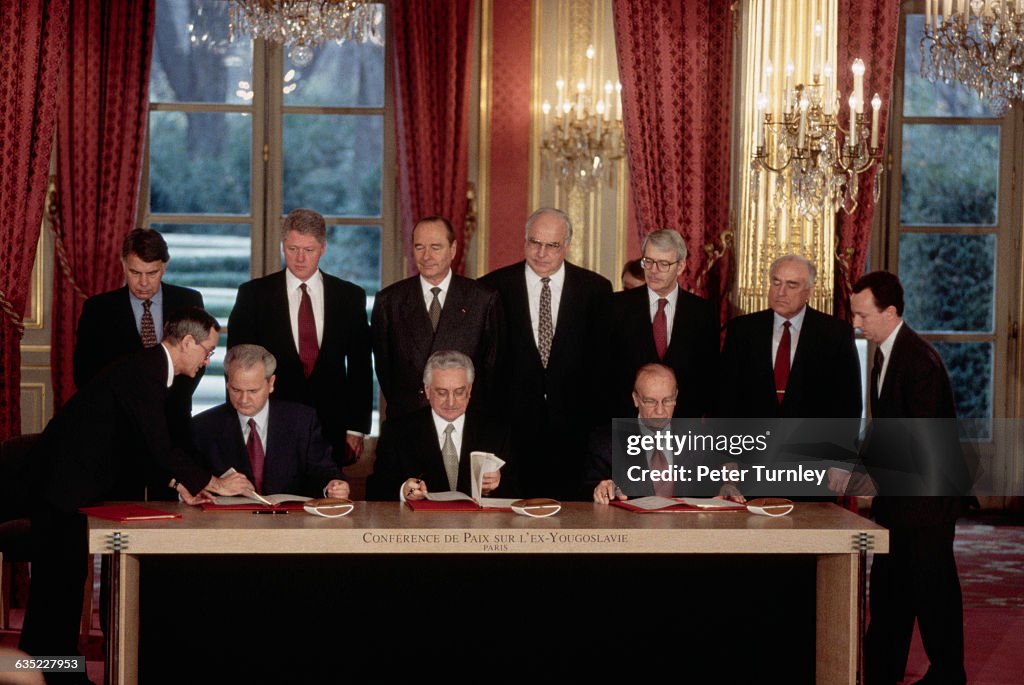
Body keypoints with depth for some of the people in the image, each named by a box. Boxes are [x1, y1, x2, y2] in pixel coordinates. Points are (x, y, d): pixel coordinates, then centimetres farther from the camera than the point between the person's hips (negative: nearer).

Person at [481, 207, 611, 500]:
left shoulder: (596, 289, 4)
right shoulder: (494, 287, 2)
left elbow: (604, 357, 5)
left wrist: (596, 416, -2)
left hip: (573, 426, 0)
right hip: (514, 424, 0)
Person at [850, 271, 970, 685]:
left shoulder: (919, 359, -20)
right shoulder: (884, 354, 10)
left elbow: (919, 437, -24)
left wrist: (858, 464, -21)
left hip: (927, 495, -9)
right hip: (896, 494, 9)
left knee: (932, 587, 0)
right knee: (888, 585, 13)